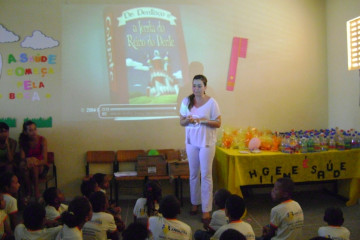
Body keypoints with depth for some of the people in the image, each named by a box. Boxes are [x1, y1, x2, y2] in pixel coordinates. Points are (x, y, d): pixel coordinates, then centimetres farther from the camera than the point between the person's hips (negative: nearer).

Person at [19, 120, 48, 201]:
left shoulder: (42, 140, -10)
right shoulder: (23, 141, -3)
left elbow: (44, 159, -16)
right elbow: (22, 158, -12)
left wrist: (36, 162, -39)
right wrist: (27, 160, -37)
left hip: (41, 167, -2)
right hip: (29, 169, 2)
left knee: (33, 165, -35)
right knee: (23, 164, -32)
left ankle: (37, 192, -27)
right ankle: (28, 192, -23)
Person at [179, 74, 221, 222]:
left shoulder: (211, 102, -8)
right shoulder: (186, 101, 1)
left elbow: (218, 123, -6)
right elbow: (181, 122, 5)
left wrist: (204, 121, -21)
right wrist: (188, 120, -17)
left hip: (207, 142, -3)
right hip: (191, 142, 3)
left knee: (206, 175, -1)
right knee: (193, 174, 13)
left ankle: (206, 209, 6)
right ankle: (195, 203, 29)